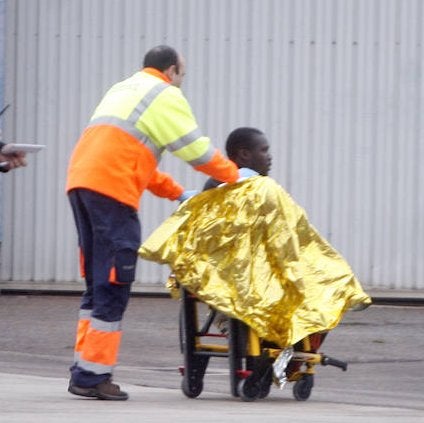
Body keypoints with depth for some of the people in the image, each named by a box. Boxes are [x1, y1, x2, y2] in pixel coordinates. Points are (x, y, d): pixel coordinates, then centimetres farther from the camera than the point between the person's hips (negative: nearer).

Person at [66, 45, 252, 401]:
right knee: (114, 286, -6)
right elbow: (195, 148, 0)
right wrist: (234, 175, 15)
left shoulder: (123, 89, 31)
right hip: (112, 188, -9)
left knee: (99, 283, 14)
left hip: (80, 181, 9)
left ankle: (84, 371, 13)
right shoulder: (164, 95, 3)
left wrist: (177, 193, 33)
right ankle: (93, 374, -8)